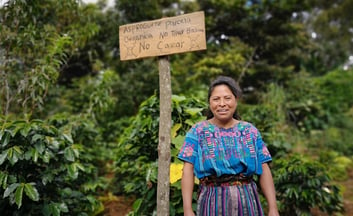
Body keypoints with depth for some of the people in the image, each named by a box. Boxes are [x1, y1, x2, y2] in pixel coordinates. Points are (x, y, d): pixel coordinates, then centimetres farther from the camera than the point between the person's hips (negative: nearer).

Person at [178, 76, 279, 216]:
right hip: (213, 202, -2)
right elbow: (188, 170, -6)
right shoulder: (198, 131, -1)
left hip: (247, 201, 2)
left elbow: (264, 170, 2)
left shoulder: (250, 131, 5)